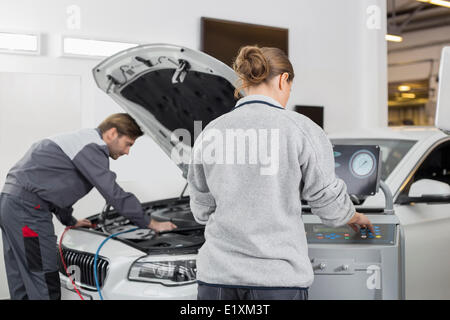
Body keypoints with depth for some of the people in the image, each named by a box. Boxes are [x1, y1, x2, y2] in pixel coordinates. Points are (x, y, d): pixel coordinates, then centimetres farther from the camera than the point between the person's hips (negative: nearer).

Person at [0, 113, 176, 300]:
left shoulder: (80, 140, 21)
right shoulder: (92, 147, -12)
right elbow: (114, 194, -16)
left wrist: (69, 220, 37)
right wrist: (152, 224, -8)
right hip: (28, 209, -11)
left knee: (21, 283, 15)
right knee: (45, 286, -7)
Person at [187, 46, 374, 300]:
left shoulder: (210, 133, 3)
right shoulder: (301, 129, -7)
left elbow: (202, 210, 11)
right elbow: (328, 200, 0)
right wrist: (356, 218, 22)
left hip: (218, 274, 3)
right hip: (277, 278, -3)